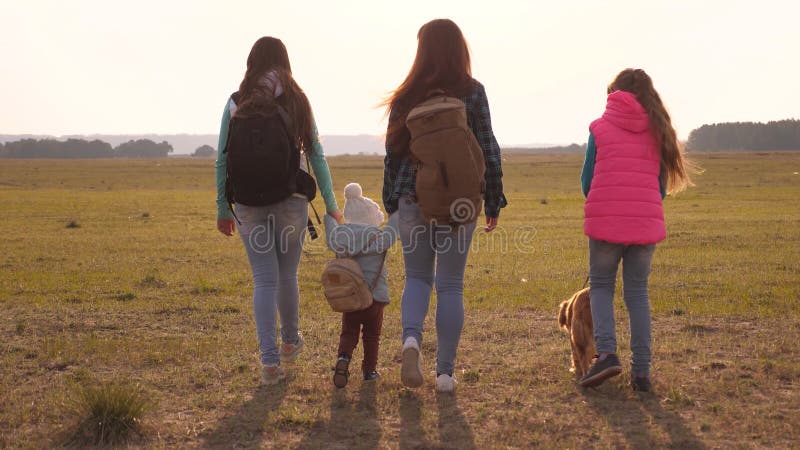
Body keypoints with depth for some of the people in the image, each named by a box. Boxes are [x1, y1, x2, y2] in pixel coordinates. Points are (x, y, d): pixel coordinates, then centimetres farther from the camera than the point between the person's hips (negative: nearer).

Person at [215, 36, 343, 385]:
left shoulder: (236, 104, 2)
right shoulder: (297, 101, 2)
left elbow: (223, 159, 1)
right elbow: (316, 156, 0)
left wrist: (223, 209, 9)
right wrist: (330, 204, 5)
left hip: (249, 200, 0)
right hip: (291, 199, 0)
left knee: (264, 280, 4)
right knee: (287, 275, 16)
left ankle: (269, 360, -5)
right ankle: (290, 341, 36)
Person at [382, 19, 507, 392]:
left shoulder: (407, 96, 1)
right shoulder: (473, 92, -2)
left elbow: (393, 152, 4)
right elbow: (488, 151, -2)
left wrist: (391, 201, 13)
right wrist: (493, 202, 6)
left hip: (414, 198, 1)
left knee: (417, 277, 16)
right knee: (451, 284, 8)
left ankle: (411, 338, -12)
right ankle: (445, 372, 11)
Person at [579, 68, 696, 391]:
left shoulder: (600, 127, 2)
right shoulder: (658, 131, 9)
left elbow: (587, 180, 4)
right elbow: (661, 185, 11)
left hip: (605, 220, -2)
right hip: (646, 222, 2)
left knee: (600, 286, 12)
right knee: (637, 292, 11)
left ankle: (606, 353, -8)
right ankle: (641, 370, 7)